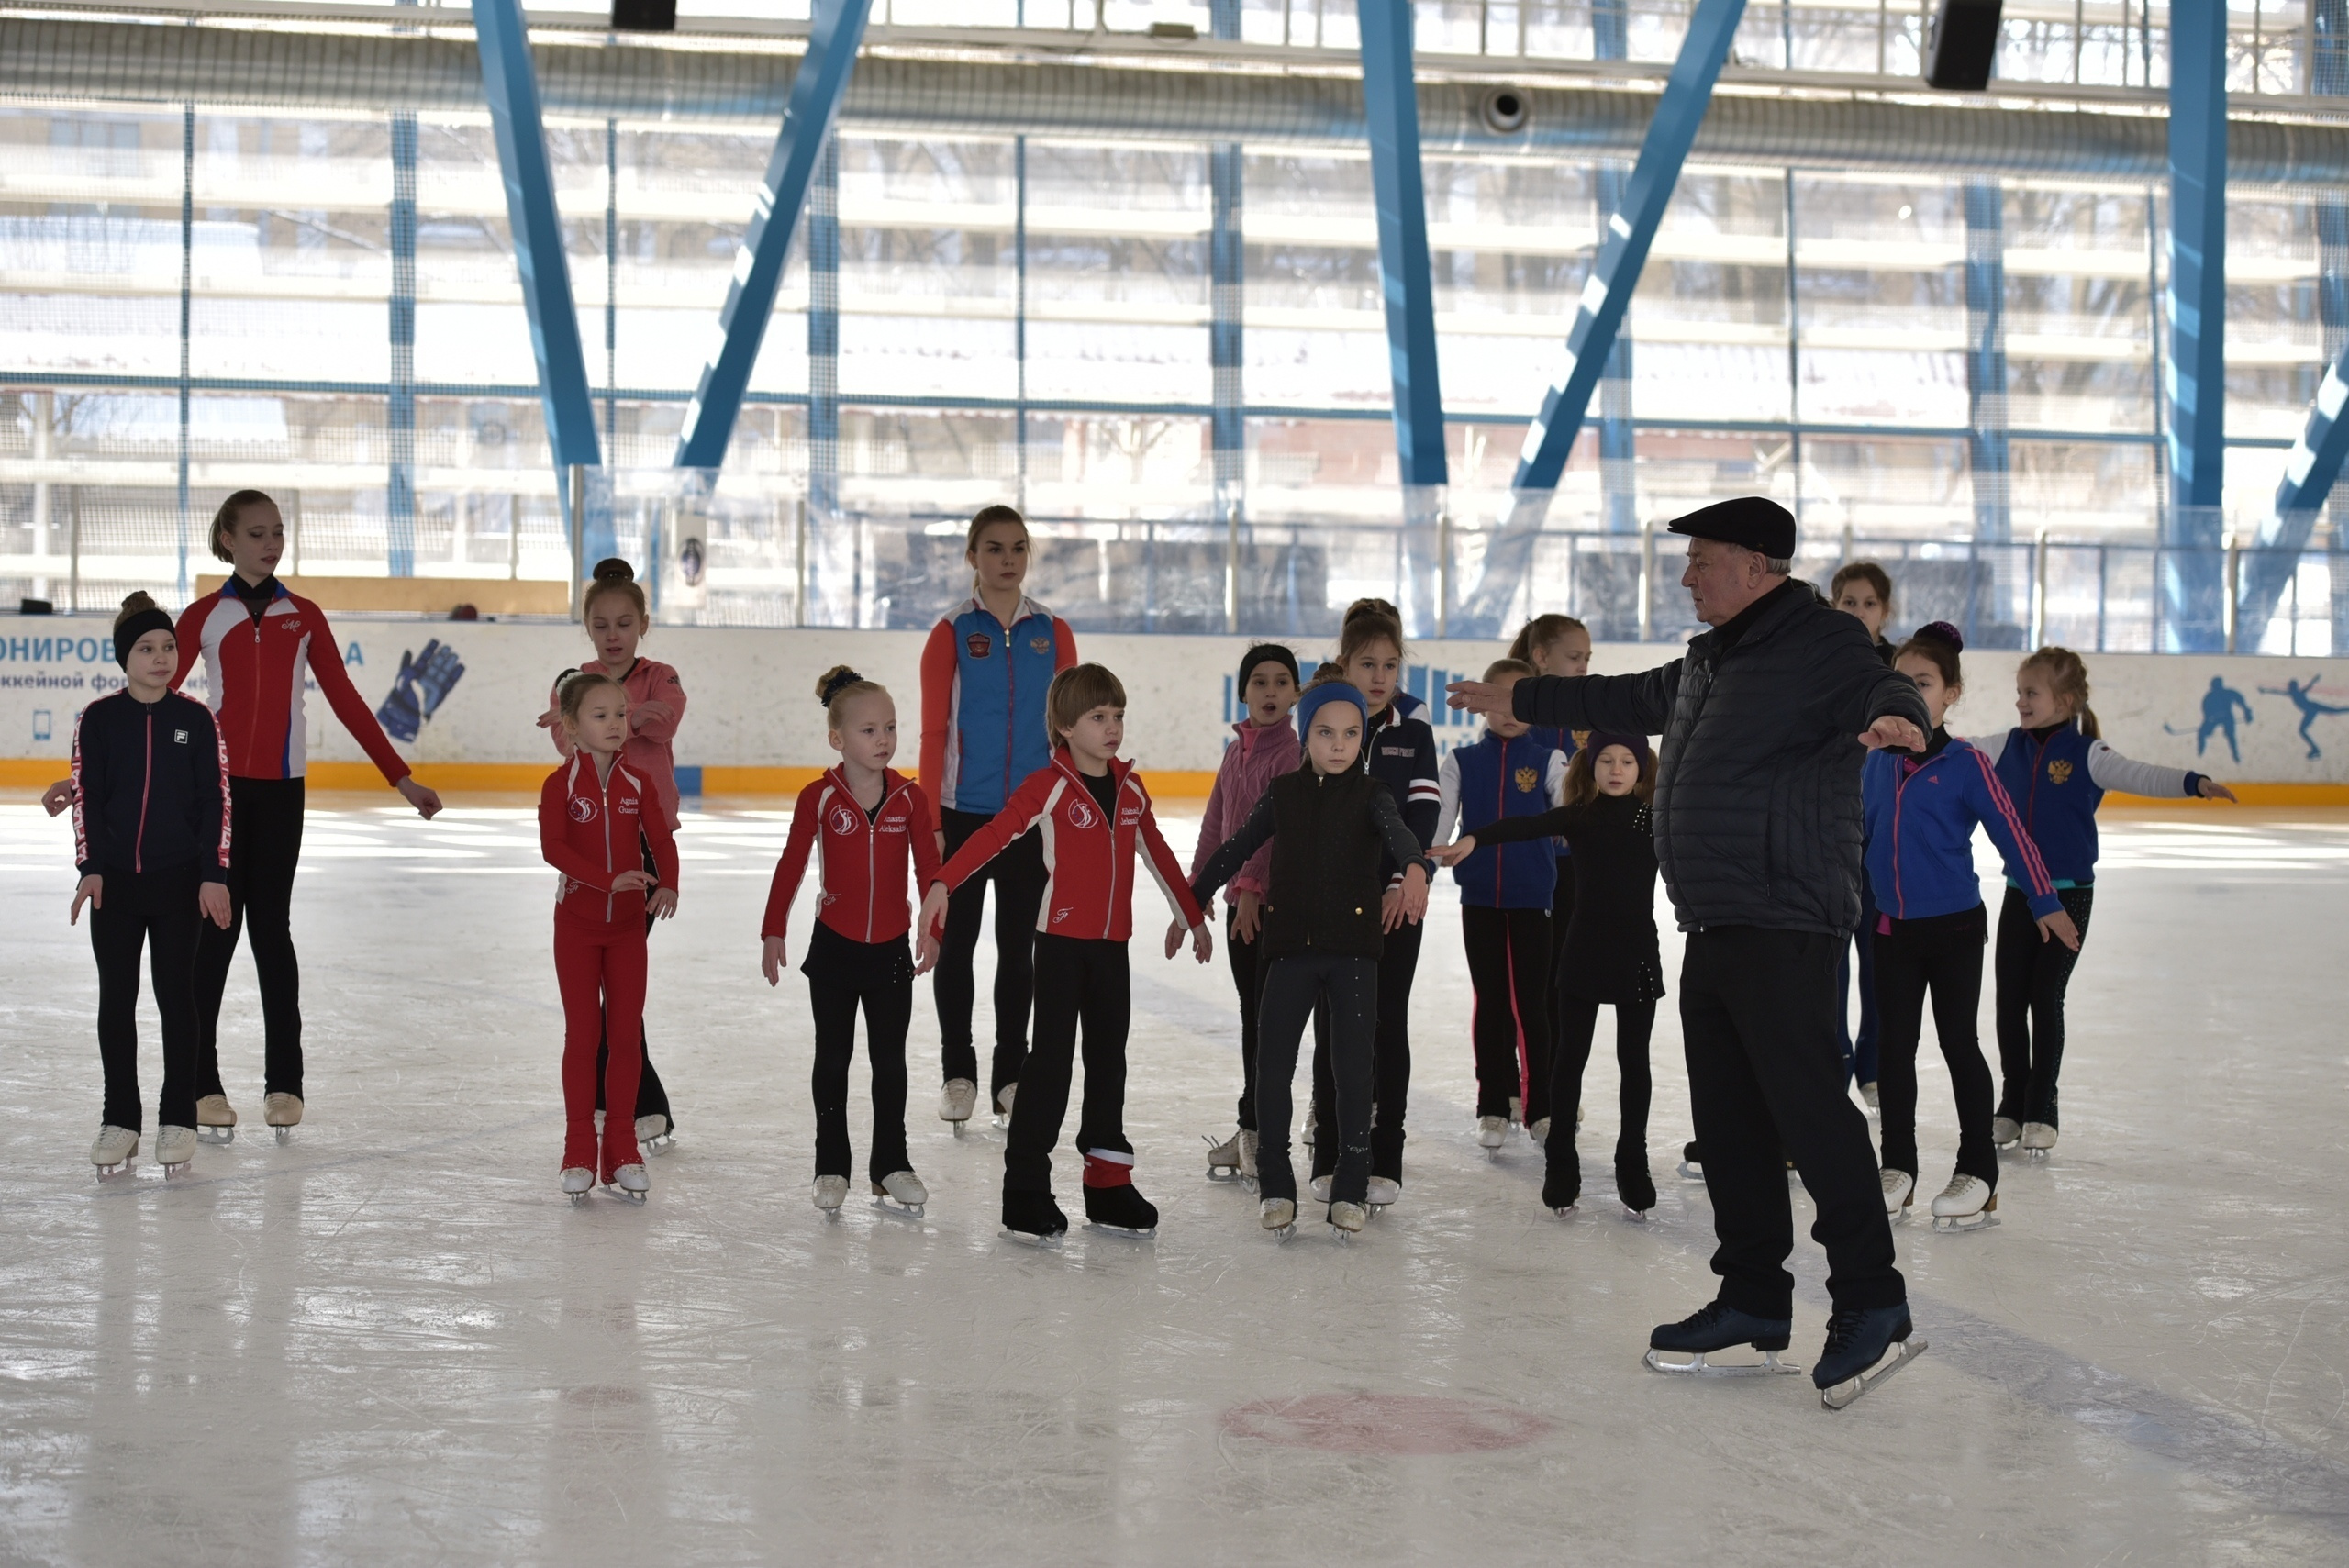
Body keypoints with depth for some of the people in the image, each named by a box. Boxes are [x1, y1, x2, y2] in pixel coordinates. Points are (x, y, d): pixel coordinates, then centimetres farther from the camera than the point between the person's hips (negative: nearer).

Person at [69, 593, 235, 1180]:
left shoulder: (196, 719, -1)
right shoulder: (98, 719, 0)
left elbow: (216, 800, 0)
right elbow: (86, 797, 1)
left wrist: (214, 874, -6)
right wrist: (90, 867, -8)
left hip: (180, 881, -1)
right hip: (114, 879, 1)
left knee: (177, 995, 4)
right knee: (116, 998, 6)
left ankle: (178, 1119, 12)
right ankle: (120, 1120, 15)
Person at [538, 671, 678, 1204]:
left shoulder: (637, 784, 2)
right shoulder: (561, 784, -8)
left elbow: (662, 840, -4)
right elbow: (553, 847, -19)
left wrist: (667, 885, -24)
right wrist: (609, 879, -30)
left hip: (628, 924, 3)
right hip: (576, 922, -3)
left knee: (625, 1035, 5)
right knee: (583, 1035, 2)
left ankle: (622, 1150, 13)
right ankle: (579, 1152, 10)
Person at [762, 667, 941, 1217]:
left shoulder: (910, 798, -5)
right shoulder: (819, 798, -9)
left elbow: (928, 868, 0)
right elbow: (791, 866, -3)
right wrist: (773, 932, -3)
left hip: (891, 947, 1)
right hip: (834, 945, -1)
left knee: (890, 1060, 9)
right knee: (832, 1058, 8)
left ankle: (891, 1164, 19)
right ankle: (831, 1167, 17)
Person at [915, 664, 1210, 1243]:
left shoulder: (1130, 787, 9)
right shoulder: (1049, 786, -9)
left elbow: (1158, 854, 21)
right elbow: (994, 834, -18)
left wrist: (1193, 917, 27)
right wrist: (943, 882, -32)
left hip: (1112, 945, 6)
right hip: (1061, 939, -6)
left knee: (1109, 1061, 11)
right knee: (1051, 1061, -4)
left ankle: (1108, 1185, 19)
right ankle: (1025, 1190, 2)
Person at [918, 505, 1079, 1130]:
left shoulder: (1053, 633, 4)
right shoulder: (952, 632, -3)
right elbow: (934, 732, -4)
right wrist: (931, 818, -8)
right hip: (964, 812, -2)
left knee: (1018, 945, 9)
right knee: (957, 942, 6)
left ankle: (1011, 1073, 19)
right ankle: (958, 1072, 17)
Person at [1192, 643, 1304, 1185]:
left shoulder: (1293, 753, -10)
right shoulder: (1236, 751, 13)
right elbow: (1214, 828, 16)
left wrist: (1251, 885, -25)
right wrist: (1193, 896, 15)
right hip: (1240, 900, 8)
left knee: (1268, 1013, -5)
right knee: (1251, 1013, 12)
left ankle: (1256, 1128, 0)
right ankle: (1251, 1132, 19)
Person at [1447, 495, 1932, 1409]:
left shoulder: (1823, 645, -9)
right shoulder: (1711, 658, 20)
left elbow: (1882, 689, -28)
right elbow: (1630, 701, 36)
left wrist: (1896, 718, -52)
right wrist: (1523, 701, 45)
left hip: (1787, 927, -10)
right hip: (1714, 925, 10)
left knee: (1808, 1105, -13)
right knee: (1728, 1120, 12)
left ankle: (1872, 1305, -8)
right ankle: (1754, 1301, 20)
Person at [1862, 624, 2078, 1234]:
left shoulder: (1965, 765, -11)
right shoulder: (1875, 764, 4)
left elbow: (2011, 833, -9)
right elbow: (1856, 834, 17)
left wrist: (2045, 902, -10)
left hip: (1954, 927, -4)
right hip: (1892, 928, 4)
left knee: (1959, 1044, 3)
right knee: (1896, 1047, 9)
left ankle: (1978, 1173, 13)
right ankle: (1897, 1170, 19)